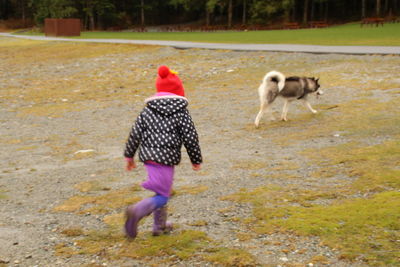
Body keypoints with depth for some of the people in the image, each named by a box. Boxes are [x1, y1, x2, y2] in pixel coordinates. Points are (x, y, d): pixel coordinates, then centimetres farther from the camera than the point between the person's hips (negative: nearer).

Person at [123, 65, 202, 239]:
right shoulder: (182, 112, -4)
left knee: (161, 191, 22)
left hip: (148, 156, 5)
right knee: (162, 196, -1)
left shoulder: (148, 110, 5)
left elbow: (135, 134, 3)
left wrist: (129, 155, 15)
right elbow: (190, 138, -4)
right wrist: (196, 160, 8)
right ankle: (137, 211, -27)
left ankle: (160, 225, 31)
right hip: (167, 159, -5)